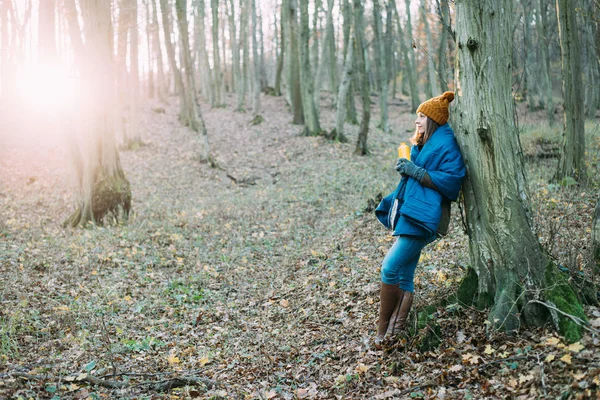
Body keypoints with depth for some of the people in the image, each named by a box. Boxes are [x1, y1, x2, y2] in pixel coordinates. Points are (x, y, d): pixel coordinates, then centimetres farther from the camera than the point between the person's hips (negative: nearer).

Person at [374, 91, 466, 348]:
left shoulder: (445, 144, -8)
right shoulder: (421, 144, 19)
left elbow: (452, 180, -17)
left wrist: (416, 172, -18)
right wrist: (405, 168, 12)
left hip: (422, 217, -10)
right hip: (409, 215, 10)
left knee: (390, 268, -15)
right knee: (404, 277, 8)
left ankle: (384, 333, -6)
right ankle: (395, 333, 11)